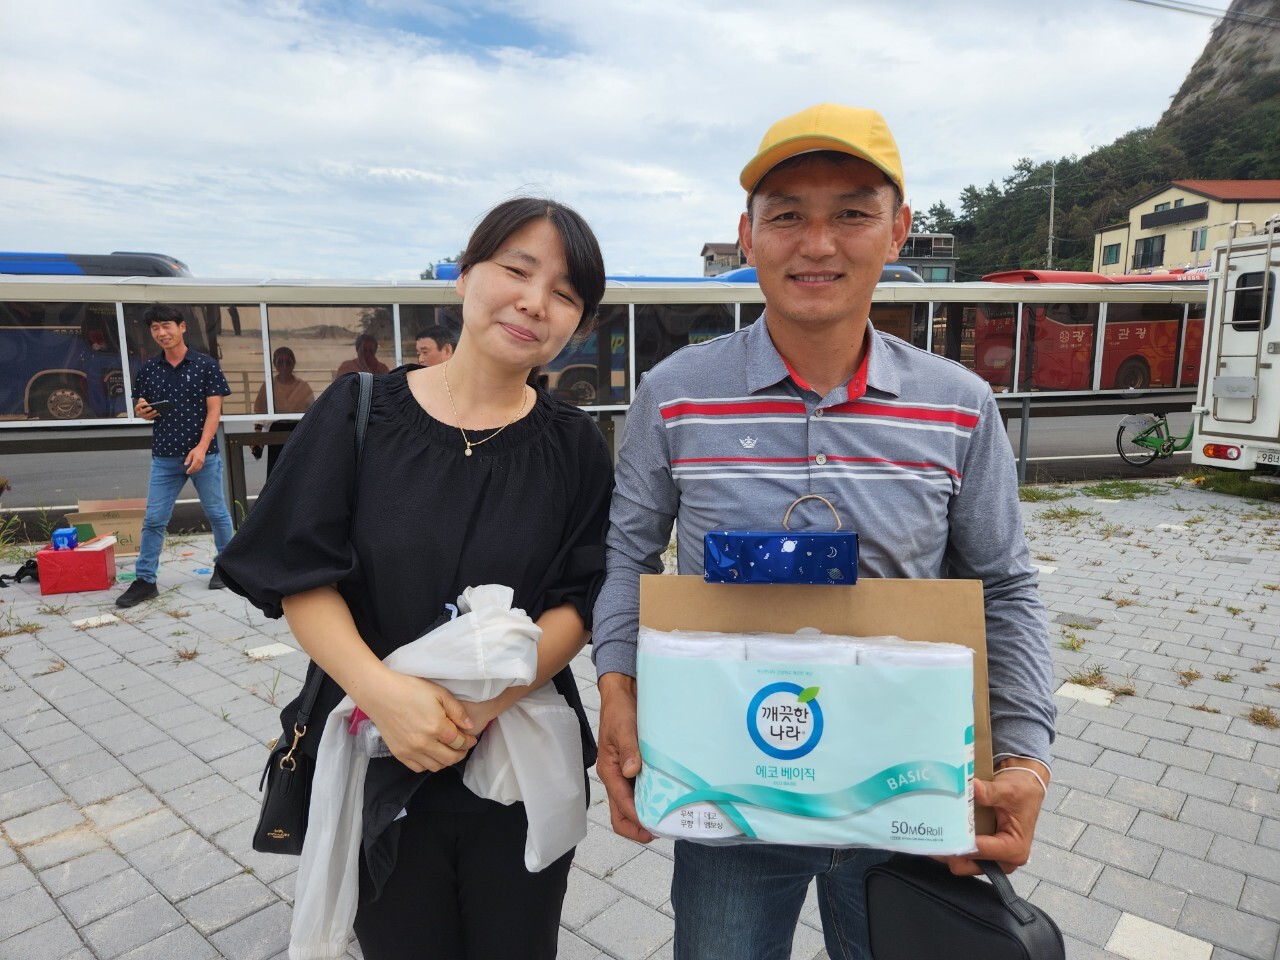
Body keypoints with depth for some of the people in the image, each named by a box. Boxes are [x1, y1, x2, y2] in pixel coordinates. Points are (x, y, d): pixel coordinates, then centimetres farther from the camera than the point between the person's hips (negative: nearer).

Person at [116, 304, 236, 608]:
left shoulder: (206, 365, -4)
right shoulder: (149, 369, 8)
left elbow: (214, 409, -7)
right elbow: (149, 411, 16)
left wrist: (201, 448, -18)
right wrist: (143, 411, -9)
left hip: (204, 454, -3)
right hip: (164, 457, 3)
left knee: (217, 513, 8)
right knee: (153, 519, 3)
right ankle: (144, 580, 11)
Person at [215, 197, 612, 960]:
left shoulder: (574, 446, -3)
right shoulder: (359, 412, -5)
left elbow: (579, 604, -6)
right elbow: (301, 579, -7)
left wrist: (488, 699, -21)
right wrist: (383, 691, -22)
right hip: (378, 765, 0)